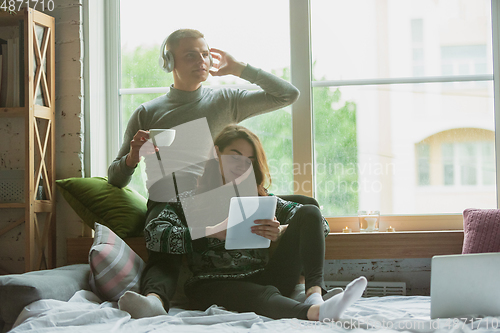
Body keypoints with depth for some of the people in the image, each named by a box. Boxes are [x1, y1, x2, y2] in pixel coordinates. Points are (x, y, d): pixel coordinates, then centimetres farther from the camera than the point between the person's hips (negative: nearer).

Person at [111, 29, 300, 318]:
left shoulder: (226, 101, 19)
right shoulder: (147, 113, 16)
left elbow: (289, 95, 16)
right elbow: (115, 180, 17)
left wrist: (239, 69, 16)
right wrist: (132, 158, -8)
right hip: (167, 202, -2)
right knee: (169, 239, -42)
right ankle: (155, 299, -67)